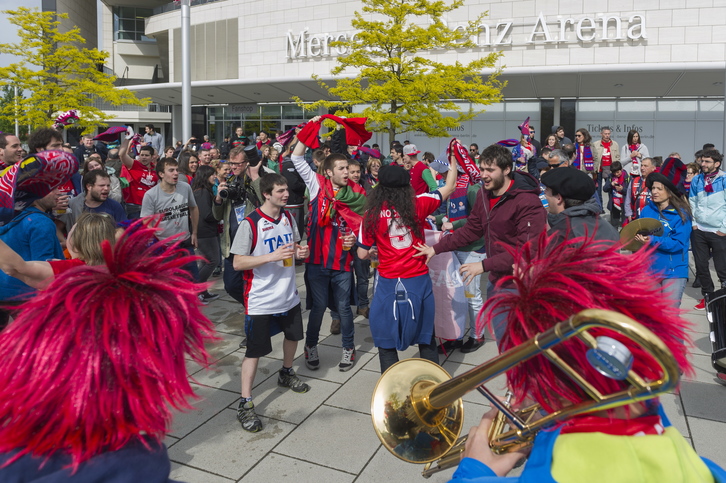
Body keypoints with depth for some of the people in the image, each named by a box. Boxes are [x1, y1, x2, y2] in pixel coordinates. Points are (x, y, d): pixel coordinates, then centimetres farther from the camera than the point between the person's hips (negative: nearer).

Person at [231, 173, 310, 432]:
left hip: (288, 294, 7)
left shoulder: (288, 217, 2)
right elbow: (237, 262, -18)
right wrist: (272, 256, -29)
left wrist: (299, 251, -9)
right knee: (255, 350, -1)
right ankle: (245, 404, 10)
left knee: (293, 335, 25)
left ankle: (286, 374, 51)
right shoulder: (250, 224, -18)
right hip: (260, 300, -7)